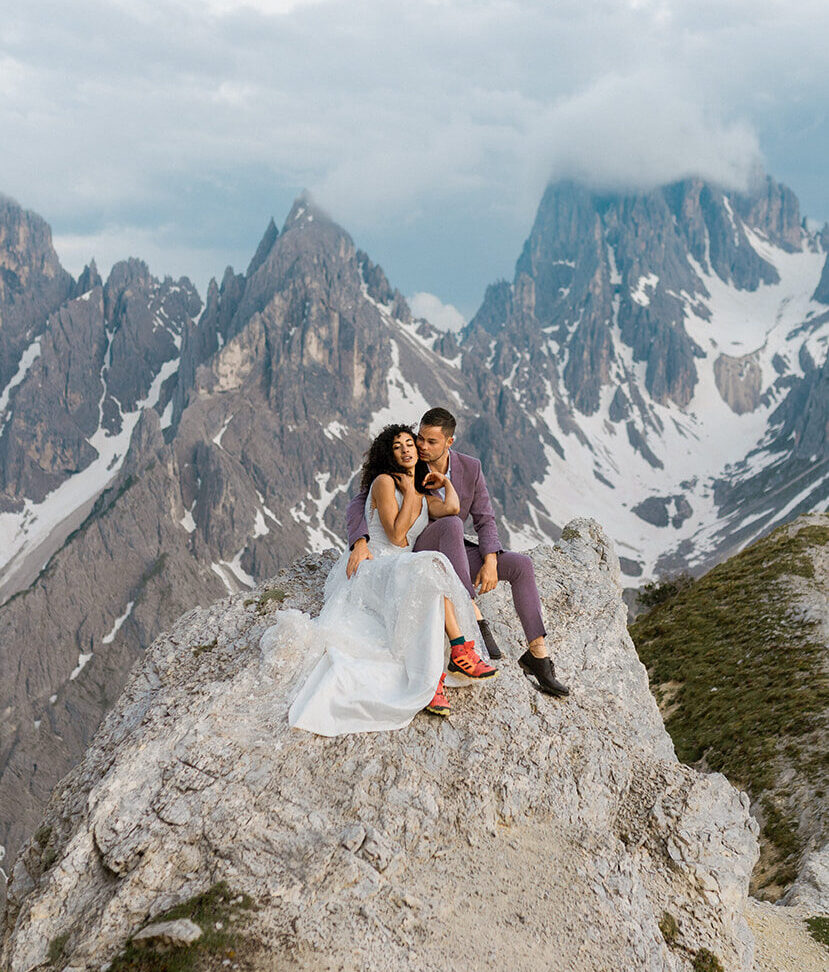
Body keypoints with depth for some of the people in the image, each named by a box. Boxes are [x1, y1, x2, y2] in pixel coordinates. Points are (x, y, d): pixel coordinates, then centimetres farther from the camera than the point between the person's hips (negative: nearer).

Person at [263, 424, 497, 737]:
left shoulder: (426, 498, 21)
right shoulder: (384, 482, 1)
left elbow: (452, 508, -4)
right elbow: (397, 535, -9)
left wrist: (445, 482, 13)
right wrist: (409, 493, -4)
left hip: (402, 570, 7)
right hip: (373, 567, -7)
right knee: (427, 569, -35)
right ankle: (460, 651, -38)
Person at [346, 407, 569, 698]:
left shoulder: (470, 468, -5)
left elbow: (485, 520, -4)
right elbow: (359, 504, -16)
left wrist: (490, 561, -22)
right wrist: (360, 543, -35)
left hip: (453, 554, 4)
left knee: (522, 565, -15)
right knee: (451, 524, -38)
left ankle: (538, 655, -13)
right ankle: (475, 618, -39)